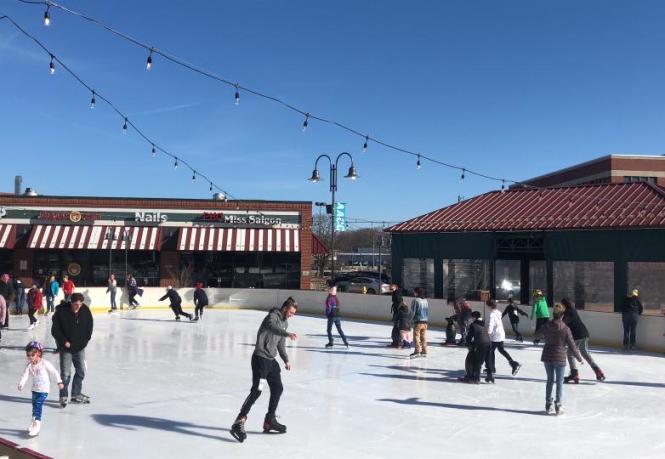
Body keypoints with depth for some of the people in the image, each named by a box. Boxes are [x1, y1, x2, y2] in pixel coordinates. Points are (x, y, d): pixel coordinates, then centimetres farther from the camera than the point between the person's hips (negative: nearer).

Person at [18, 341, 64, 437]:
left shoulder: (45, 363, -13)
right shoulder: (29, 365, 0)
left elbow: (54, 372, -5)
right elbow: (25, 375, -11)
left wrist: (59, 382, -1)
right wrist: (21, 384, -27)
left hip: (44, 390, -6)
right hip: (35, 389, 6)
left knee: (38, 406, -14)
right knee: (35, 406, 15)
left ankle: (37, 426, -13)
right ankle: (33, 424, 31)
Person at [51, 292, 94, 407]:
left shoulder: (85, 311, -7)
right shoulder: (61, 312, -18)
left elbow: (89, 327, 7)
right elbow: (55, 330, -10)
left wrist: (84, 341, 1)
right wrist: (64, 342, -14)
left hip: (80, 347, 4)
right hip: (66, 347, -4)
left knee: (81, 371, 10)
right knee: (65, 373, -5)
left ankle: (76, 395, 25)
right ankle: (63, 397, 9)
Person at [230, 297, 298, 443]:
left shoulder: (285, 323, 16)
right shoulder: (272, 316, -12)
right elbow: (272, 327, -37)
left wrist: (286, 360, 15)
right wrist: (287, 334, -51)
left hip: (271, 360, 9)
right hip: (260, 358, -9)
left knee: (278, 389, 13)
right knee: (256, 390, -15)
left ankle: (270, 420, 27)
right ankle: (239, 422, -14)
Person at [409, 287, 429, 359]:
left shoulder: (415, 300, -11)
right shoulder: (425, 301, 9)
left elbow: (413, 311, -10)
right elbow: (428, 311, 13)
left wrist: (412, 319, 5)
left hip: (418, 321, -7)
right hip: (425, 321, 7)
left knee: (416, 336, -4)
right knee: (423, 337, 12)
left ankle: (417, 351, -11)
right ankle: (424, 351, 15)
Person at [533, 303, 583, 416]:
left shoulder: (546, 326, -5)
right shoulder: (565, 329, -14)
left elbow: (536, 336, 12)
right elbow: (572, 345, -9)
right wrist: (579, 359, 3)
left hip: (547, 357, 3)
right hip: (559, 358, -3)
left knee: (550, 380, 16)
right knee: (559, 382, 8)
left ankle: (548, 405, 19)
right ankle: (558, 406, 10)